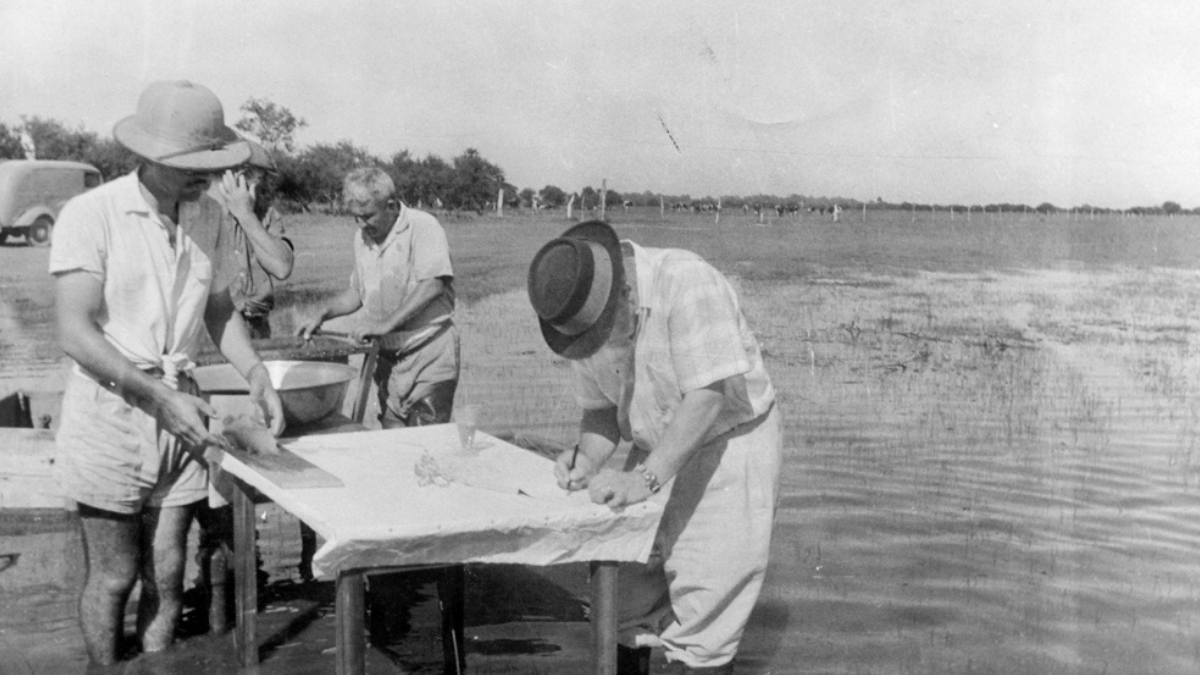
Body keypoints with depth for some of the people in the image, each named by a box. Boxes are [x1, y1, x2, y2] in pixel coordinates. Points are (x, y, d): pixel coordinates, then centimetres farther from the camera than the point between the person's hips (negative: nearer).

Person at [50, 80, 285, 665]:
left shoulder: (210, 225, 5)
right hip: (108, 413, -4)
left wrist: (255, 374, -1)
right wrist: (159, 396, -24)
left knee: (167, 574, 10)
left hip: (179, 412, 5)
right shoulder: (90, 215, -12)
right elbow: (75, 332, -17)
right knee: (115, 577, 5)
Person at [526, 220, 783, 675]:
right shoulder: (583, 317, -5)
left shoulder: (685, 281, -26)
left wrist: (644, 478, -33)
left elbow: (710, 395, -30)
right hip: (657, 450, 7)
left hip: (730, 441, -6)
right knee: (626, 594, 10)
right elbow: (600, 408, 4)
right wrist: (588, 459, -16)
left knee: (701, 609, -6)